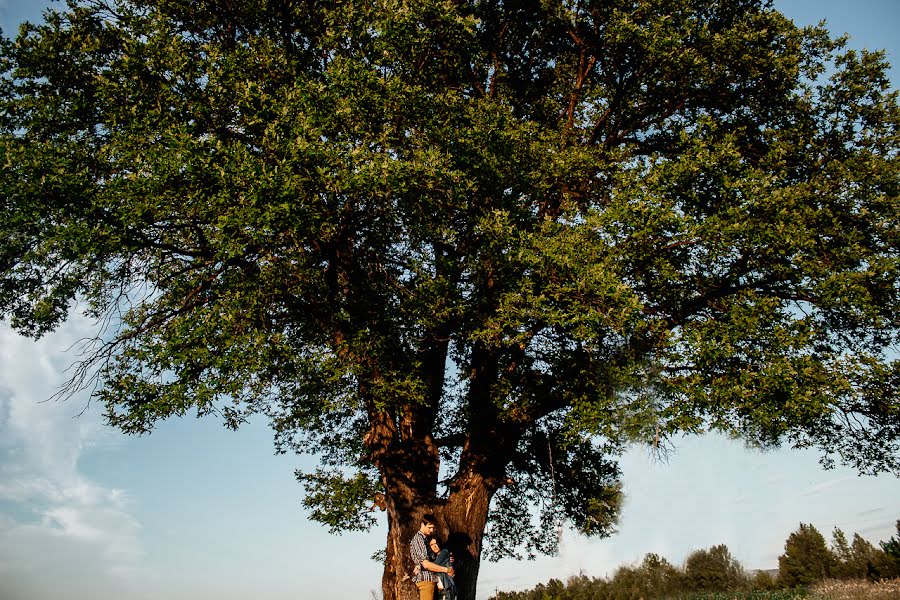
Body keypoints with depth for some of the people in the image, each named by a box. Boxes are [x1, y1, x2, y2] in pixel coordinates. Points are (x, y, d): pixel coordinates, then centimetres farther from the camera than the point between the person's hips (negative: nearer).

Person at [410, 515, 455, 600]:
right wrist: (446, 570, -14)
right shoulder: (418, 539, -11)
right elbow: (426, 564, -19)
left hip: (431, 579, 9)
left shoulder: (426, 539, 19)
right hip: (426, 579, -9)